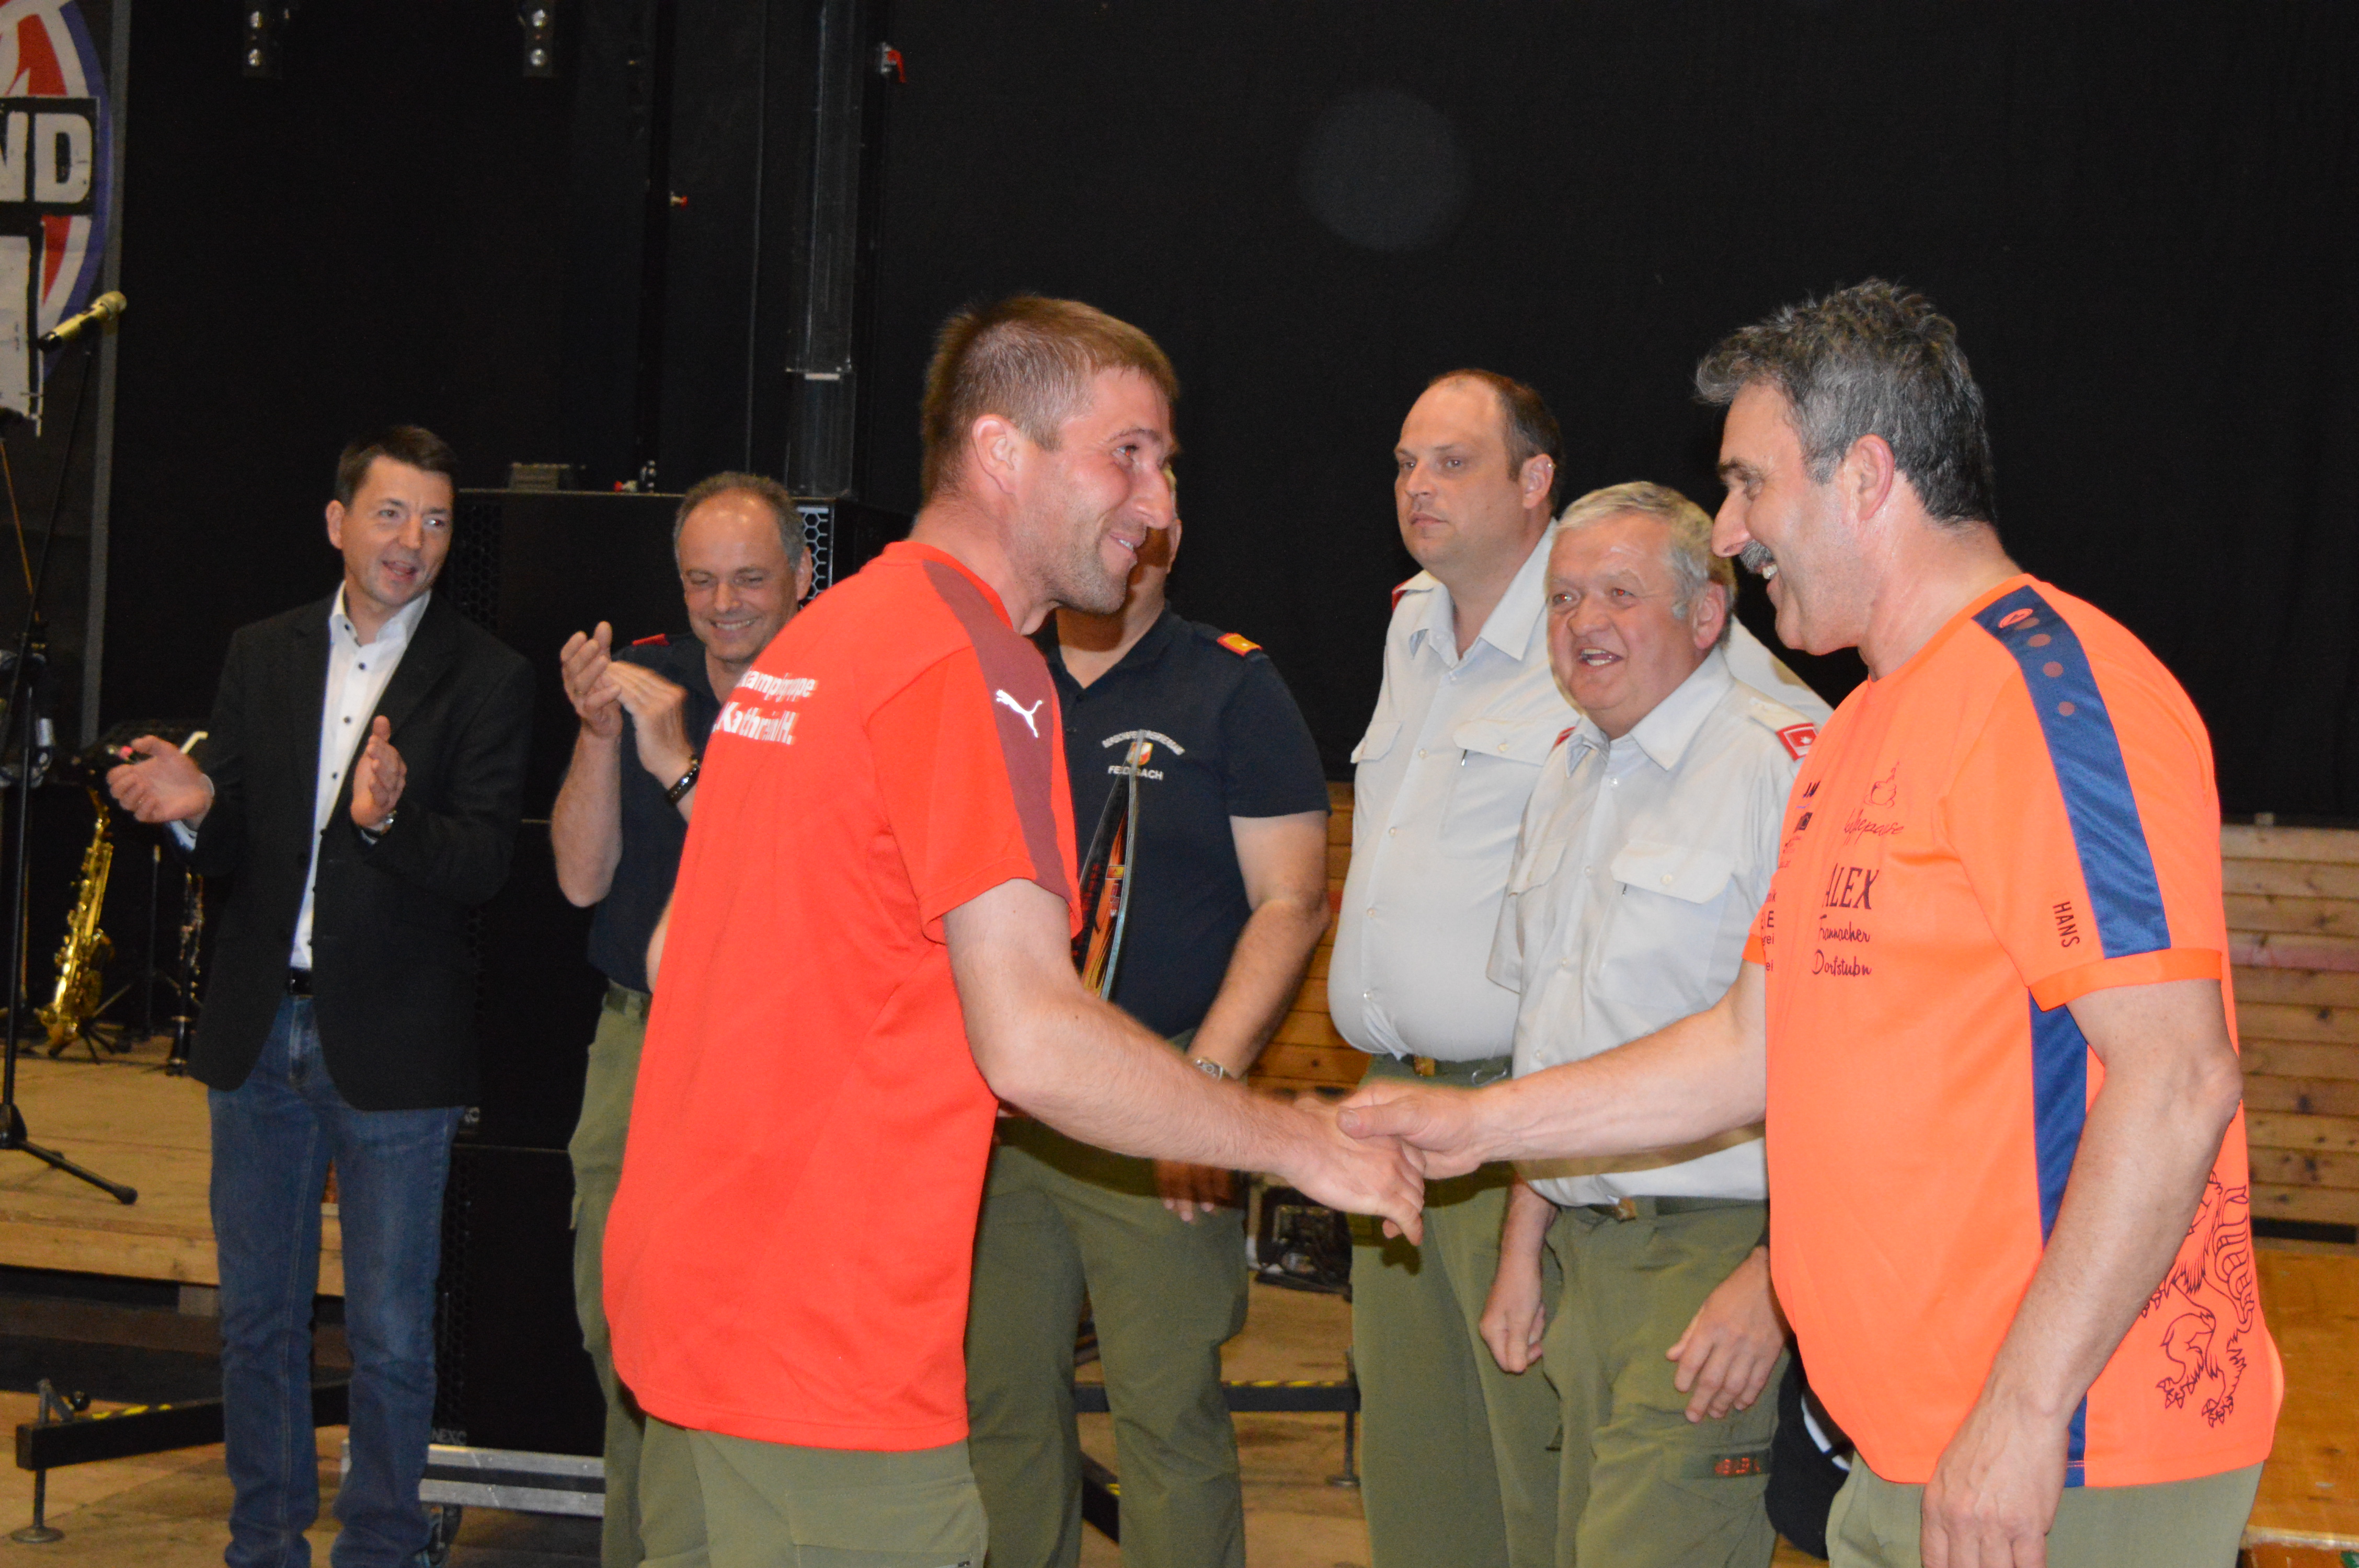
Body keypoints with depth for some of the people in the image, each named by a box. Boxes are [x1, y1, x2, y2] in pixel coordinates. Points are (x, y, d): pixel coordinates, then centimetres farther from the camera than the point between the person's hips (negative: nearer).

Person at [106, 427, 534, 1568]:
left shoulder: (487, 679, -5)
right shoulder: (262, 655, 8)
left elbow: (484, 864, -13)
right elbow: (233, 854, 8)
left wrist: (393, 820, -32)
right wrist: (197, 809, -14)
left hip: (391, 1046, -4)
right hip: (259, 1034, 4)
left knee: (390, 1337, 4)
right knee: (257, 1318, 14)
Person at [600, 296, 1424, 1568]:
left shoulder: (814, 636, 14)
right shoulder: (973, 667, -16)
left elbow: (675, 958, 20)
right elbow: (1032, 1042, -23)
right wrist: (1301, 1142, -12)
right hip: (830, 1366, -10)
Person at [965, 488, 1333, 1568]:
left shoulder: (1230, 686, 2)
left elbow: (1291, 902, -3)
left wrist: (1209, 1075, -14)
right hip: (995, 1106, 4)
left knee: (1168, 1408, -4)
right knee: (1002, 1394, 8)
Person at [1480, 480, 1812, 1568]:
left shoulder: (1790, 771, -12)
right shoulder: (1567, 777, 16)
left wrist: (1773, 1278, -21)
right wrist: (1523, 1250, 19)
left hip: (1724, 1249, -8)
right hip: (1587, 1252, 8)